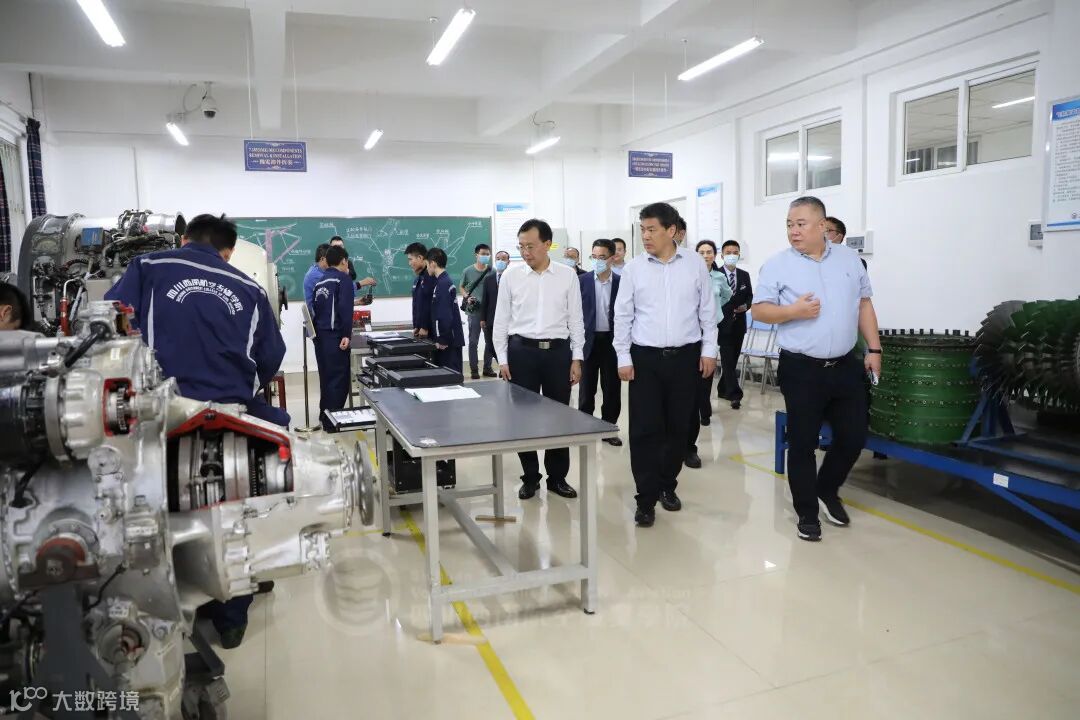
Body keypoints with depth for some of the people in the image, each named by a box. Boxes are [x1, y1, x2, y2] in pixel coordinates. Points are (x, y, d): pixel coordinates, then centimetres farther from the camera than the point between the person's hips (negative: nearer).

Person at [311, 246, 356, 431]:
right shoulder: (343, 278, -6)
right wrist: (346, 334, -20)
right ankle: (332, 421, -1)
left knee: (326, 377, 16)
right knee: (339, 378, -2)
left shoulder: (320, 282, 17)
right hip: (334, 336, -8)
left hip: (320, 335, 8)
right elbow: (345, 309, -17)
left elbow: (316, 308, 18)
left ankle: (325, 416, 25)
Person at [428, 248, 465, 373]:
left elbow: (444, 316, -22)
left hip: (447, 341, -9)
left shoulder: (442, 284, -16)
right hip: (451, 339, 9)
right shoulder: (446, 281, 12)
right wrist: (440, 338, 18)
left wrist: (442, 340, -17)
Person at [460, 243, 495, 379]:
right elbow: (462, 288, 12)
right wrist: (467, 297, -7)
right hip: (474, 311, -1)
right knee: (473, 341, 3)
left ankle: (487, 367, 23)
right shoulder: (468, 271, 1)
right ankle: (474, 369, 12)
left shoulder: (492, 272, 1)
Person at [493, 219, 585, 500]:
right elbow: (501, 320, 4)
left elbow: (576, 319, 4)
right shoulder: (511, 276, 0)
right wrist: (502, 359, 1)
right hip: (521, 351, 0)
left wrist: (577, 358, 1)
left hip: (558, 351, 0)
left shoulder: (567, 276, 0)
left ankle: (557, 477, 23)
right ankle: (530, 477, 21)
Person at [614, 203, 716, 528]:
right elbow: (623, 315, 2)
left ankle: (667, 485, 29)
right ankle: (646, 498, 7)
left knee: (678, 427, 10)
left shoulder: (695, 264, 1)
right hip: (645, 357, -1)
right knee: (644, 429, -2)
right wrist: (623, 358, -1)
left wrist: (709, 350, 3)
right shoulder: (633, 268, 0)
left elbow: (707, 311, 6)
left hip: (685, 356, 1)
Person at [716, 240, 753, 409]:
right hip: (724, 323, -5)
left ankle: (723, 389, 24)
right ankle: (734, 394, -9)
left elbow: (750, 296, 14)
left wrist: (746, 306, -6)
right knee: (727, 359, -8)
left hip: (739, 324, 5)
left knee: (733, 359, 11)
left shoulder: (745, 275, 9)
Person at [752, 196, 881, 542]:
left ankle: (826, 490, 36)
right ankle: (807, 513, 19)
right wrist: (793, 311, -21)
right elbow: (758, 309, -5)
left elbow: (864, 304, 13)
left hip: (846, 366, 4)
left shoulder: (849, 258, 8)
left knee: (854, 437, 10)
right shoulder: (777, 264, -4)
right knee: (802, 443, 4)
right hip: (801, 370, -4)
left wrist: (874, 349, 7)